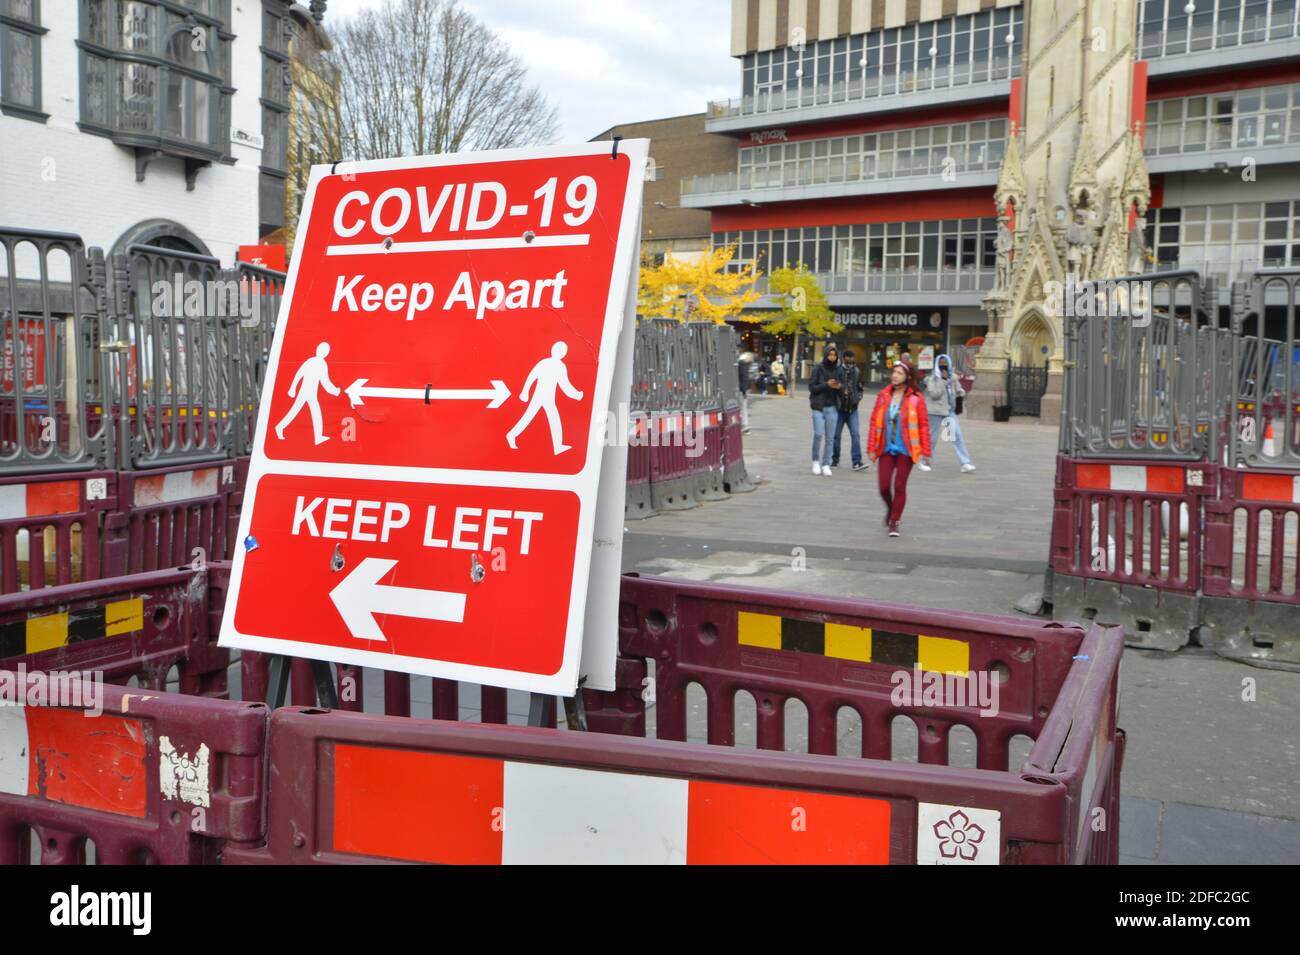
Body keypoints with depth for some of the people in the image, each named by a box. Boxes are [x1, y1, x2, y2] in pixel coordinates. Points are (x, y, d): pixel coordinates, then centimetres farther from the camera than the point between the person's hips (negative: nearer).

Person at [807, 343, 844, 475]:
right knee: (818, 434, -11)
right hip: (819, 406, -3)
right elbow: (811, 387, -4)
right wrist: (826, 385, -17)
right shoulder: (818, 368, -3)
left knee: (830, 437, 1)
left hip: (832, 407, 3)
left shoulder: (839, 370, 6)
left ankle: (826, 464, 9)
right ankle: (815, 461, 10)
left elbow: (843, 387, 10)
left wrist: (839, 386, -14)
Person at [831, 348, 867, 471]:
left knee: (856, 434, -6)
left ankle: (857, 462, -8)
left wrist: (858, 397, -1)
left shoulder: (857, 371, 6)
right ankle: (835, 460, 20)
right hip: (838, 407, -2)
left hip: (852, 409, 2)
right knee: (836, 435, 6)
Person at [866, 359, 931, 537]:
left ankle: (894, 523, 13)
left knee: (899, 486, 0)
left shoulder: (916, 398, -6)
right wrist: (871, 448, 1)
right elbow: (874, 422, 4)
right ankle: (891, 510, 33)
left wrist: (925, 451, -8)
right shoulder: (884, 396, 3)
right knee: (884, 486, 1)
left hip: (905, 449, -3)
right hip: (886, 448, 3)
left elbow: (924, 425, -6)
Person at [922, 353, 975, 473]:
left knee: (958, 436, -5)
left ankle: (965, 464, -8)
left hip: (950, 410, 5)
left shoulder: (952, 377, 11)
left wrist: (962, 392, -5)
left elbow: (959, 391, 19)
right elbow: (934, 394, -18)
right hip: (936, 411, -5)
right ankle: (925, 462, 20)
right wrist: (943, 380, -19)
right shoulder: (932, 378, -6)